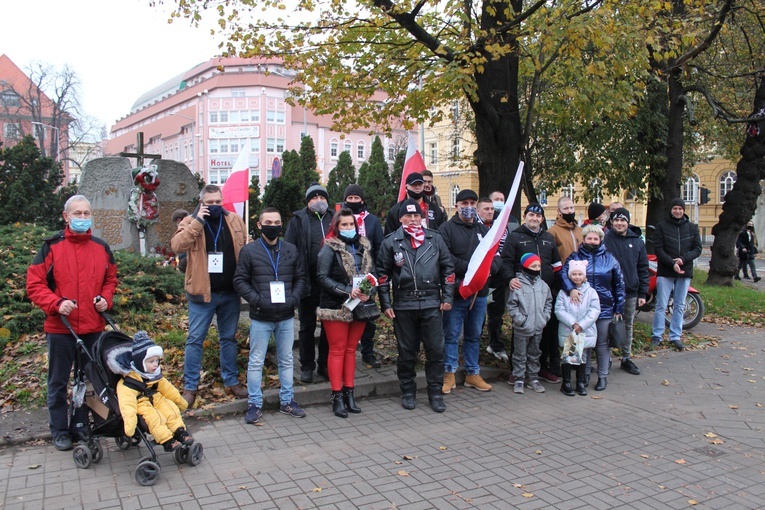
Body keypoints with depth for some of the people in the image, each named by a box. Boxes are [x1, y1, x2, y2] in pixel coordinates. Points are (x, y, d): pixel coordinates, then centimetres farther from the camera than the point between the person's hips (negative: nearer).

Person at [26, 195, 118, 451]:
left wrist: (105, 299, -1)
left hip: (93, 327, 3)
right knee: (58, 382, 9)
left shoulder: (101, 248, 6)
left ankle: (81, 426, 27)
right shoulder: (51, 247, -5)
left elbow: (110, 279, 17)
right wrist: (56, 304, -20)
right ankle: (59, 431, 22)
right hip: (60, 327, -3)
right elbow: (34, 284, -6)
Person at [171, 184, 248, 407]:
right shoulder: (190, 222, -2)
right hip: (202, 292, -2)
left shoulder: (235, 221, 5)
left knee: (229, 338, 14)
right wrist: (198, 221, -21)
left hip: (231, 292, 3)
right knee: (195, 339, 3)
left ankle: (231, 381, 26)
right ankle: (190, 387, 13)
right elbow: (177, 245, -19)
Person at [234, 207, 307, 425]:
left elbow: (300, 278, 11)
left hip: (286, 317, 3)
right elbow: (239, 280, -3)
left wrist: (294, 298, -6)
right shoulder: (249, 251, -3)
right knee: (256, 362, 6)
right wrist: (257, 300, -15)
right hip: (260, 317, -3)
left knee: (287, 360, 13)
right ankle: (254, 404, 18)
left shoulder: (291, 250, 6)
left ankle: (287, 401, 26)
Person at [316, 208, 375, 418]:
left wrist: (369, 292, -8)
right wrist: (348, 292, -20)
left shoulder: (364, 245, 8)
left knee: (351, 350, 12)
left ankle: (349, 392, 21)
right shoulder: (330, 247, -7)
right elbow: (323, 277, -13)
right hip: (336, 307, -4)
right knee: (337, 351, 2)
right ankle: (337, 396, 9)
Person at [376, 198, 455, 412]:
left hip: (432, 304, 1)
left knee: (436, 350, 3)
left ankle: (435, 393, 17)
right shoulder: (391, 242, 2)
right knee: (406, 352, 9)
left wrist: (447, 297, 5)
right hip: (403, 306, -1)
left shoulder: (435, 239, 5)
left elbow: (448, 268, 10)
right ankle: (408, 392, 25)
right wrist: (385, 304, 0)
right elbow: (382, 274, 5)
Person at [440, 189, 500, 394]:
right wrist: (470, 267, -20)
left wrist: (488, 267, -13)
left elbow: (497, 258, 8)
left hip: (480, 292, 5)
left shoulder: (484, 231, 15)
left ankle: (472, 373, 25)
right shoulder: (447, 229, -2)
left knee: (474, 336, 14)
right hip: (456, 291, -5)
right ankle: (449, 374, 13)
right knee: (452, 335, 3)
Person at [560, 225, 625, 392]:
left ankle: (602, 376, 21)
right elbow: (564, 273, -13)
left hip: (605, 309, 1)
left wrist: (619, 309, 5)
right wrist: (571, 289, -32)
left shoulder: (609, 259, 6)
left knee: (602, 344, 9)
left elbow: (619, 285, 8)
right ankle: (584, 375, 21)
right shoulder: (575, 257, 2)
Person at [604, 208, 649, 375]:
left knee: (628, 326, 13)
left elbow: (643, 269, 7)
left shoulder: (637, 242, 5)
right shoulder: (604, 240, -5)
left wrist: (643, 294, 3)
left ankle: (626, 359, 26)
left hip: (631, 293, 3)